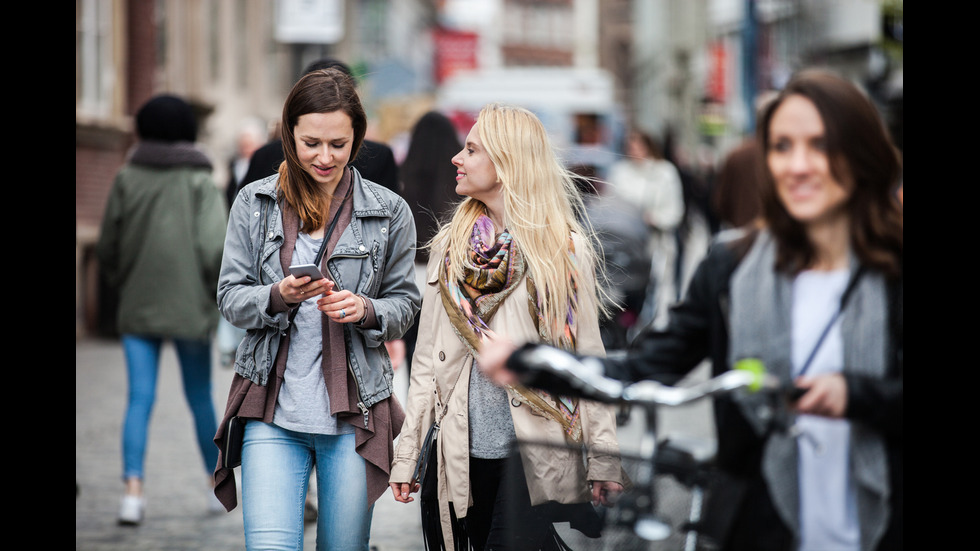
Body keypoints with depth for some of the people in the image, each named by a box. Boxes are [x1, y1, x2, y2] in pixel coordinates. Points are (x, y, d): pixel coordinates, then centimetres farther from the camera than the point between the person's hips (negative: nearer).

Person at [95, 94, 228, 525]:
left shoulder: (127, 179, 1)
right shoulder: (200, 183, -5)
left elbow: (107, 245, 5)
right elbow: (213, 246, -14)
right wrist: (218, 292, 3)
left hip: (137, 307, 1)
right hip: (189, 307, -1)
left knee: (140, 398, -3)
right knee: (200, 398, 14)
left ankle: (133, 486, -20)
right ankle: (216, 478, 28)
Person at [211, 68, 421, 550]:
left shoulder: (389, 212, 3)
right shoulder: (254, 204, 4)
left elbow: (404, 303, 9)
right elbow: (229, 297, 5)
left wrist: (366, 311, -13)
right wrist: (277, 296, -16)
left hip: (355, 413, 1)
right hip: (272, 408, 0)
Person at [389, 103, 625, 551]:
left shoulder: (566, 249, 0)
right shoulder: (450, 246, 9)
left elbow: (589, 357, 0)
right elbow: (427, 357, 11)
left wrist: (604, 461, -3)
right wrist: (405, 454, 6)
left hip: (538, 451, -3)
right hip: (464, 451, 4)